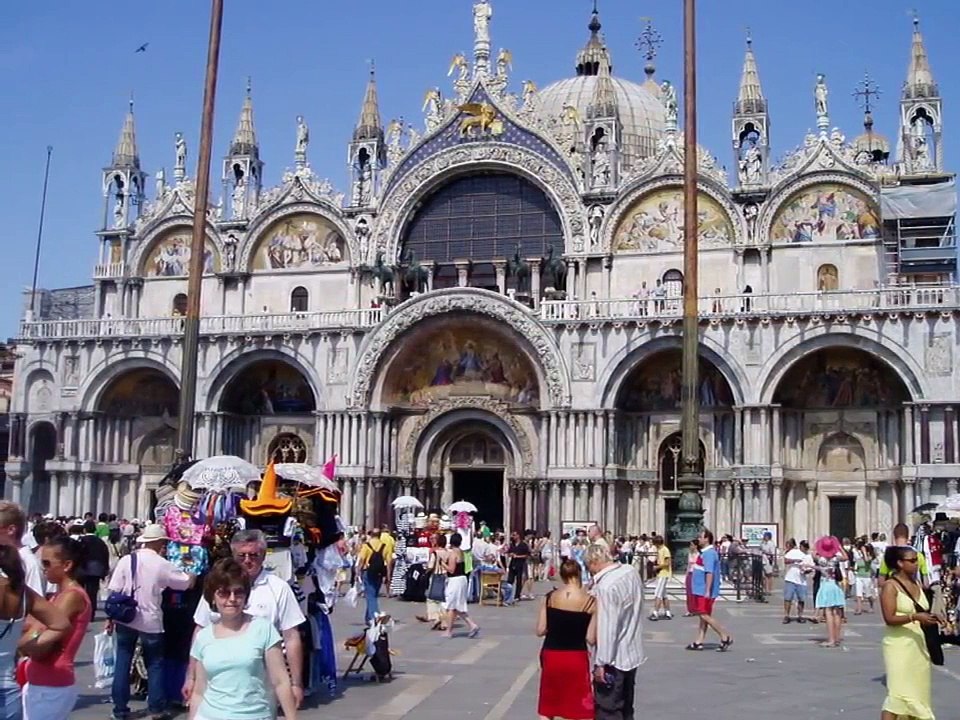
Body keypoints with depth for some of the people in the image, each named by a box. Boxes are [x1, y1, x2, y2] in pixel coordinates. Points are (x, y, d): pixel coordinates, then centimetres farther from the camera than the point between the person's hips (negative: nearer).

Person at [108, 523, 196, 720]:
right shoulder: (162, 565, -8)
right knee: (155, 664, 13)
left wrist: (110, 617, 4)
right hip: (150, 621, -2)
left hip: (125, 619, 2)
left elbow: (114, 592, -5)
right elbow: (188, 582, 2)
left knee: (122, 663, 11)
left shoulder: (126, 560, -4)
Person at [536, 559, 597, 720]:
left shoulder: (550, 597, -5)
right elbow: (591, 639, -10)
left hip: (551, 656, 2)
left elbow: (540, 631, -3)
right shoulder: (591, 602, -11)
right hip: (576, 658, -2)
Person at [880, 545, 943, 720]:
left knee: (917, 692, 11)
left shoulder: (917, 585, 11)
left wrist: (931, 617, 1)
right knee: (898, 692, -11)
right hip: (899, 645, -7)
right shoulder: (890, 586, -11)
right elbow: (890, 619, -18)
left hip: (919, 644, 8)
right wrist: (914, 617, -29)